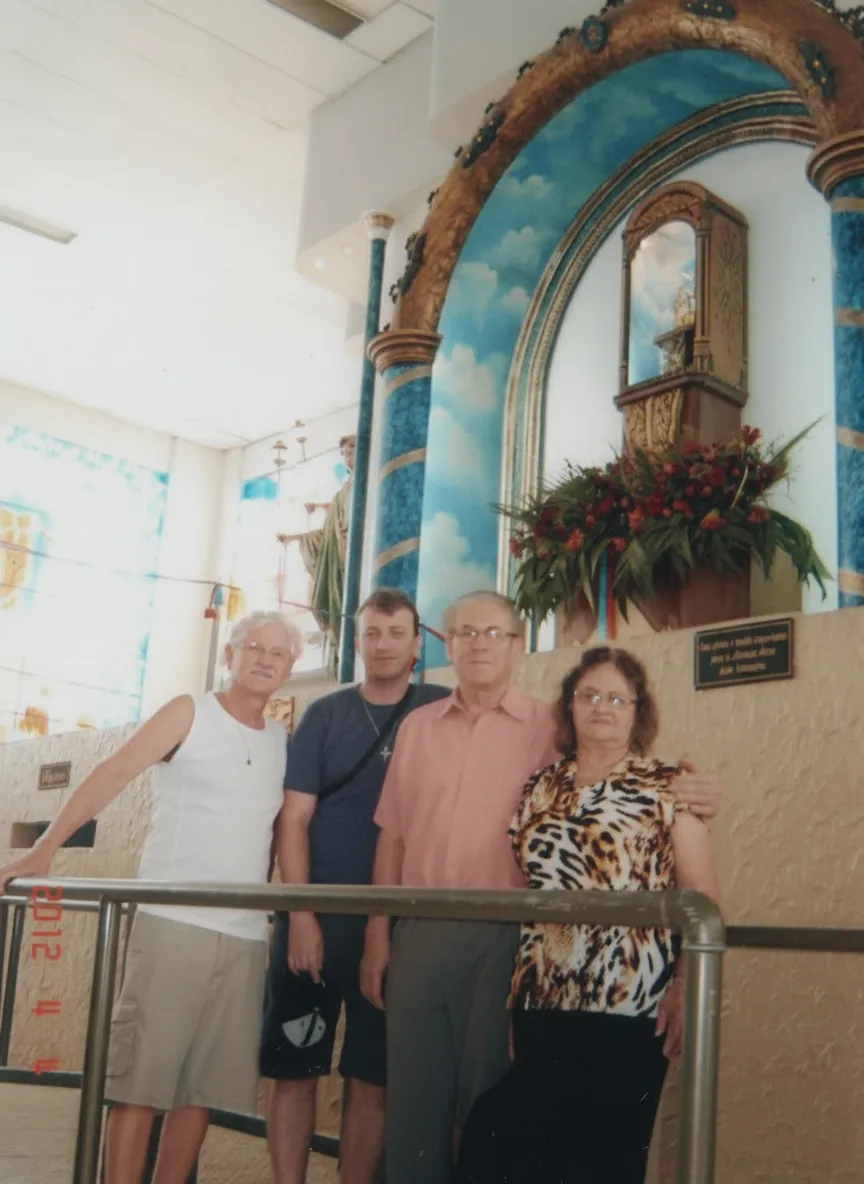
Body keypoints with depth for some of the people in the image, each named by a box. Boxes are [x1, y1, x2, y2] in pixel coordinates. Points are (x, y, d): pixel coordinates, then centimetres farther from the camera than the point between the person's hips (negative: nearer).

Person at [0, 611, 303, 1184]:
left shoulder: (284, 741, 14)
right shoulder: (189, 713, 1)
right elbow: (111, 775, -7)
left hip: (246, 937, 4)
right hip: (172, 923, -4)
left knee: (204, 1087, 7)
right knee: (139, 1078, -4)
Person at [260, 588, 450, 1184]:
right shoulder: (325, 715, 4)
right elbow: (295, 818, 0)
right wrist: (302, 915, -9)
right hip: (315, 919, 1)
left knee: (373, 1078, 6)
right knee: (294, 1068, 3)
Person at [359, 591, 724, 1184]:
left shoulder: (551, 727, 2)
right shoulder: (417, 727, 11)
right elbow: (392, 836, 11)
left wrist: (684, 795, -15)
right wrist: (377, 936, 8)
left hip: (502, 937, -3)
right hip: (419, 934, 3)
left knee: (488, 1097, 6)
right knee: (414, 1093, 9)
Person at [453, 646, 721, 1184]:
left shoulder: (668, 787, 1)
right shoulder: (540, 788, 13)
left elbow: (702, 901, -4)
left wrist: (686, 989, -15)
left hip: (630, 1009, -4)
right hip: (541, 1004, 4)